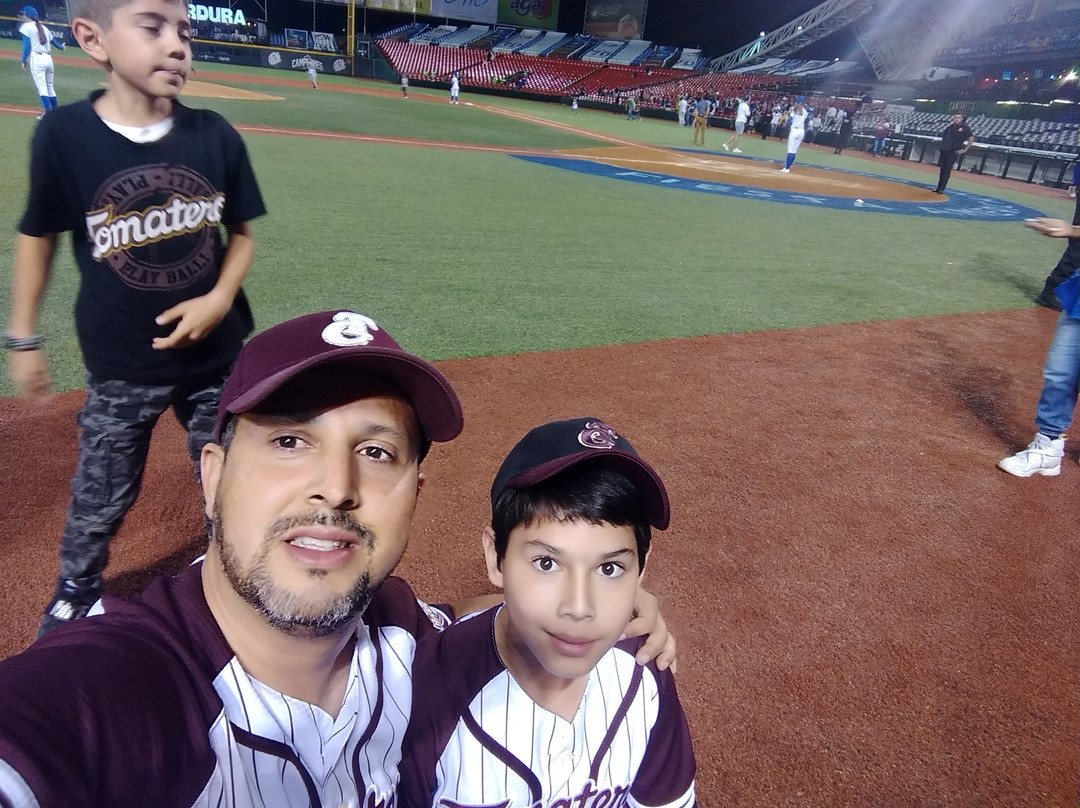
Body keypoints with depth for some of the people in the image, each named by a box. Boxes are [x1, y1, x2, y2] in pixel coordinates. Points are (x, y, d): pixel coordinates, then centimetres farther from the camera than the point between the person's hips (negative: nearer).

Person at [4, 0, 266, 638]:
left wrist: (220, 299, -15)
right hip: (121, 365, -1)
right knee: (101, 496, 15)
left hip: (218, 355, 1)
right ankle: (77, 589, 43)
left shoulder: (215, 135, -9)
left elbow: (243, 234, 2)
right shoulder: (64, 135, -12)